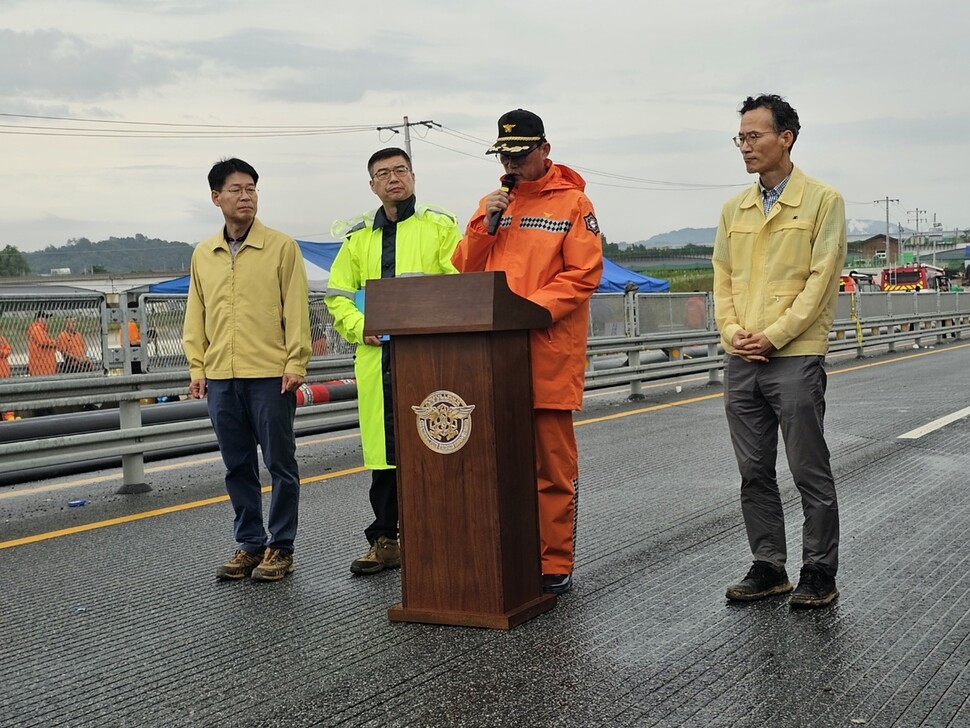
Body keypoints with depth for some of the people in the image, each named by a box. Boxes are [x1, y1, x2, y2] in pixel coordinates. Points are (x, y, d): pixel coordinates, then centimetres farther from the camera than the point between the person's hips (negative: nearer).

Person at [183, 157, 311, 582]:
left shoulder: (281, 247, 0)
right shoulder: (202, 254, 12)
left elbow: (296, 309, -3)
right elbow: (195, 315, 15)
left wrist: (295, 363, -9)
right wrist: (197, 366, 7)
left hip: (271, 375, -4)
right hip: (220, 378, 4)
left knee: (280, 464, 3)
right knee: (237, 467, 10)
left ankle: (280, 547, 13)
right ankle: (249, 544, 21)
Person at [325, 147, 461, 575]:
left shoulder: (439, 226, 6)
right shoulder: (358, 237, 17)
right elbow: (338, 295, 17)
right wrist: (360, 328, 0)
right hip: (376, 358, 4)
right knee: (383, 450, 8)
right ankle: (384, 540, 17)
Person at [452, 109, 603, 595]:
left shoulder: (572, 202, 2)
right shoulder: (492, 202, 17)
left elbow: (584, 274, -6)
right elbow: (465, 268, 13)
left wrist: (532, 308, -16)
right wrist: (486, 221, -3)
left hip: (549, 350, -4)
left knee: (553, 466, 0)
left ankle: (554, 565, 7)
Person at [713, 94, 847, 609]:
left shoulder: (822, 200, -3)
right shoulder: (734, 209, 14)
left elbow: (821, 280, -9)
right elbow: (723, 278, 13)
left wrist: (773, 336, -14)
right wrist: (733, 332, -4)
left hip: (795, 358, -5)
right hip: (739, 360, 6)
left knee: (810, 473, 2)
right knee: (755, 474, 10)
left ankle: (819, 573, 13)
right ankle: (768, 568, 20)